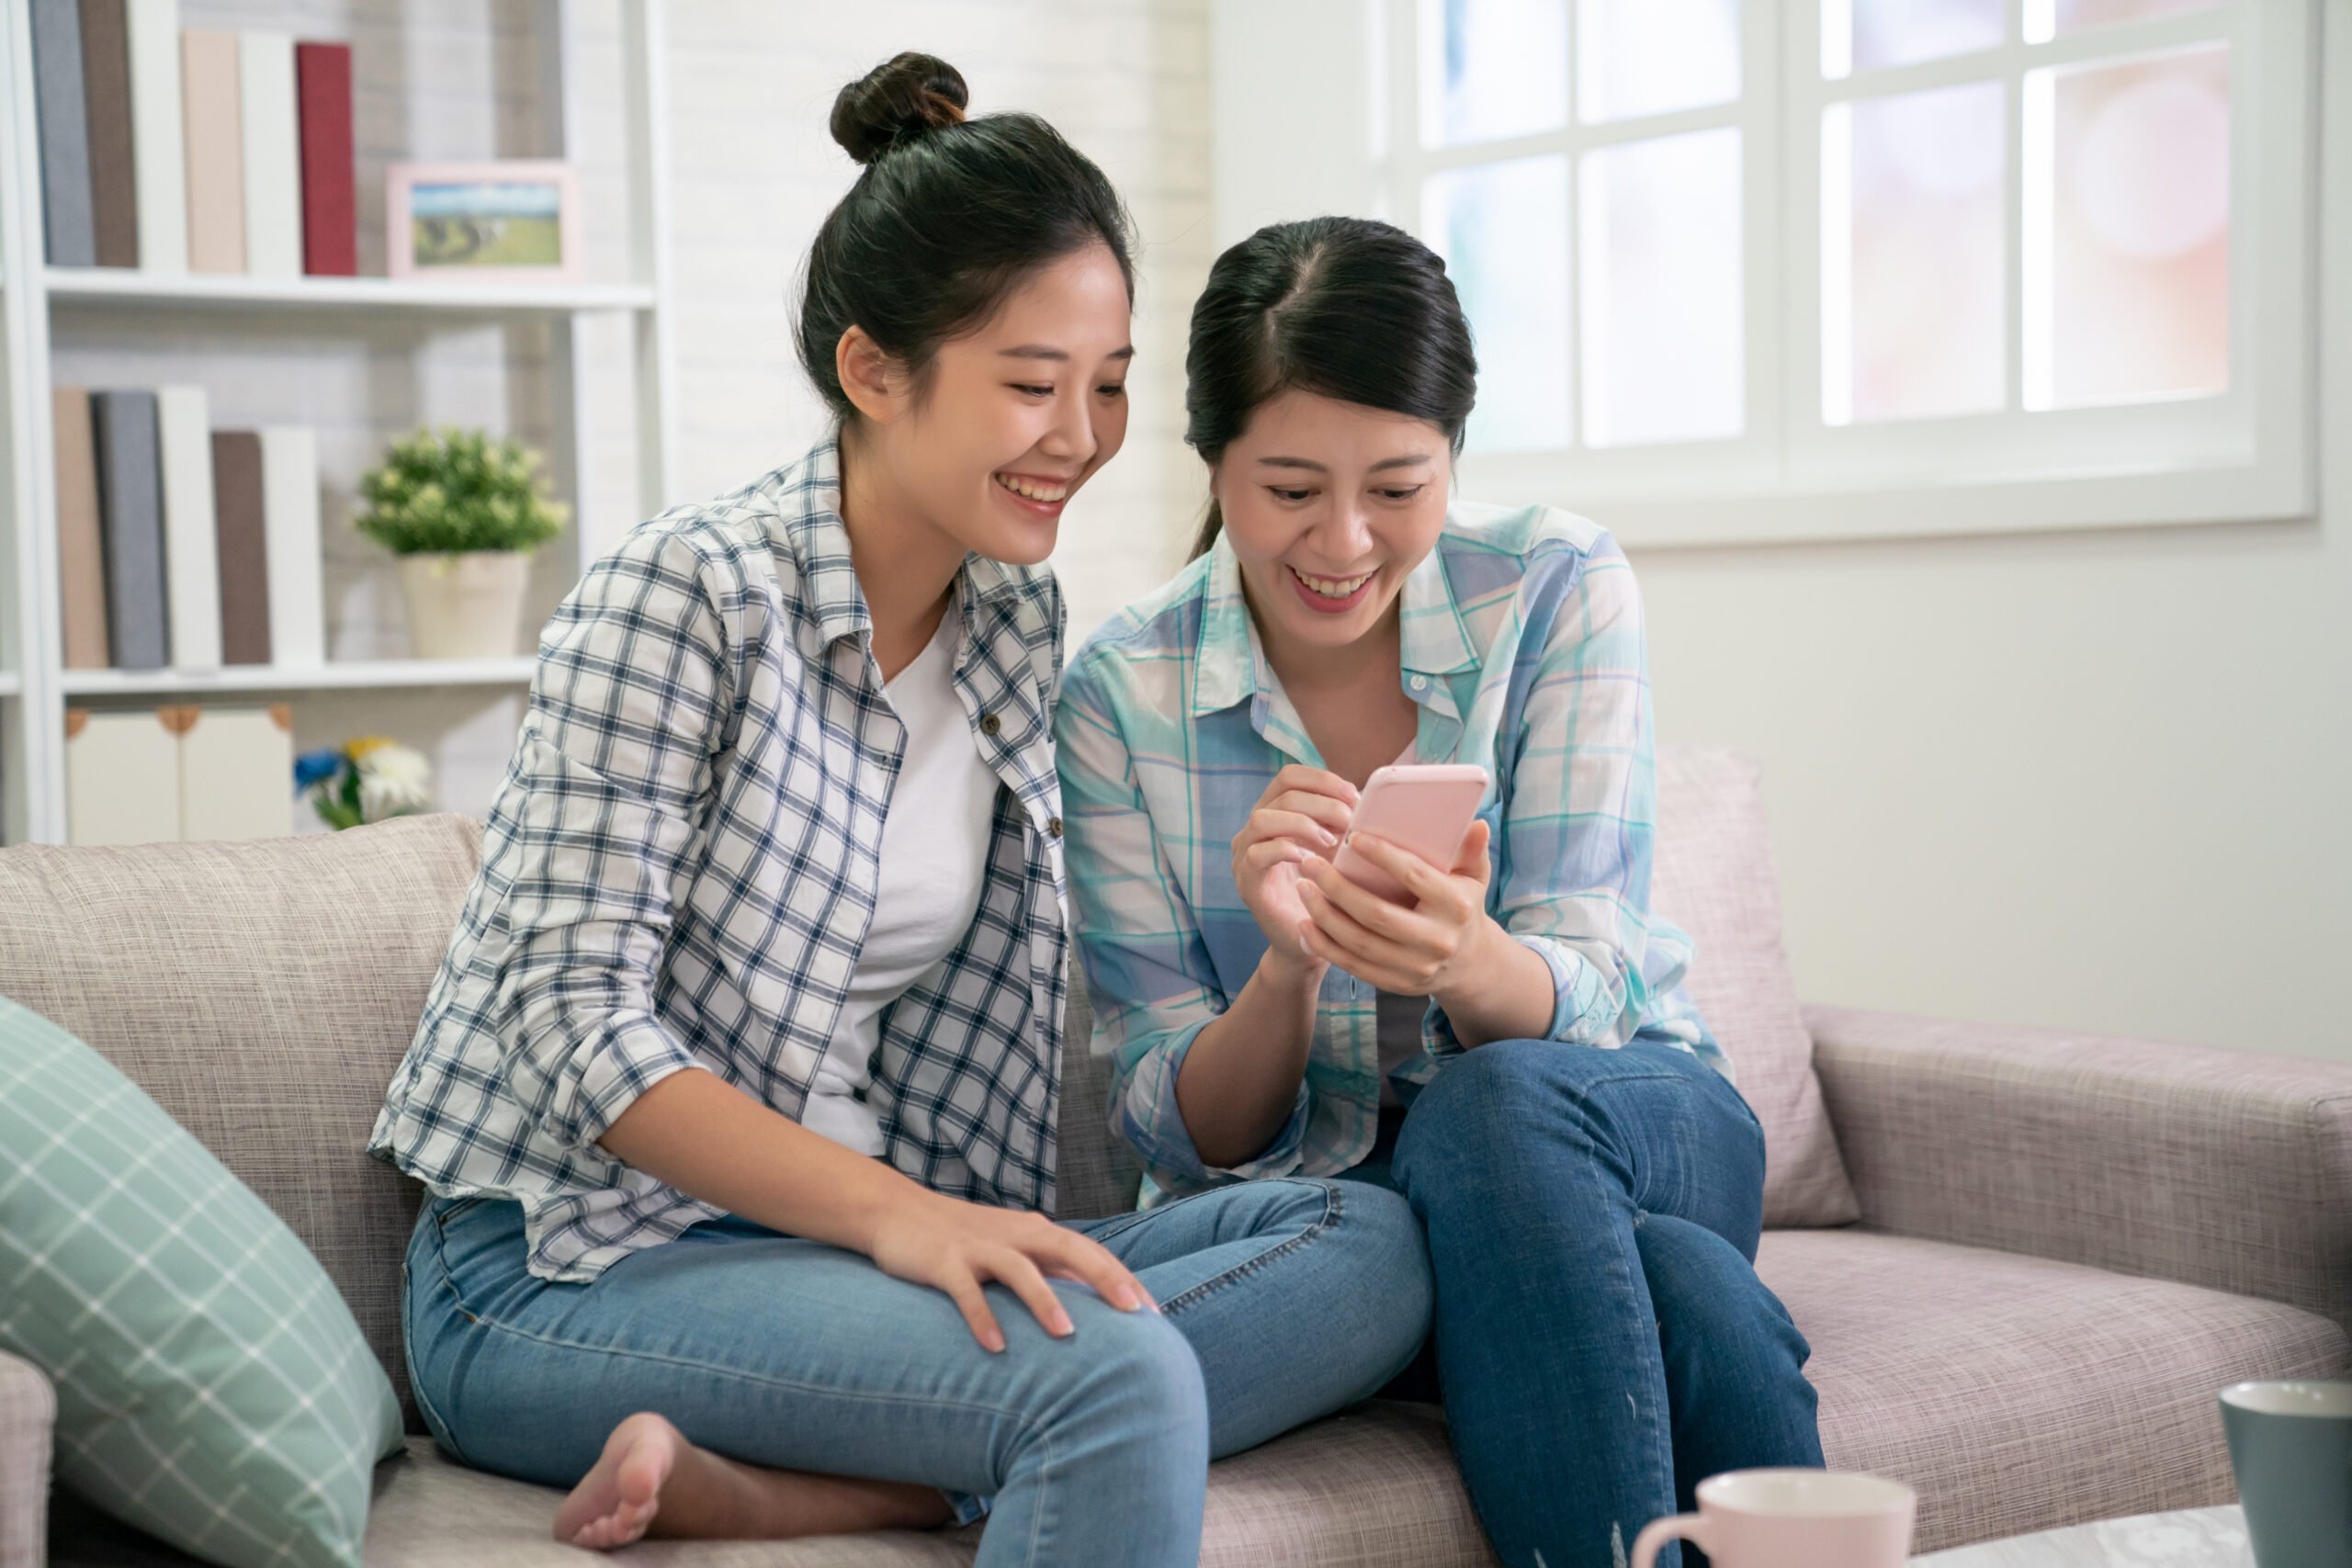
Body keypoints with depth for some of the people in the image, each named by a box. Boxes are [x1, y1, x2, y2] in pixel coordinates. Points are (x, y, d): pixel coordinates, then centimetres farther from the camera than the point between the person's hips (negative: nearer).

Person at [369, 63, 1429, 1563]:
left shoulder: (1019, 620, 9)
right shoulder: (691, 589, -12)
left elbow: (969, 1000, 11)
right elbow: (574, 1014, -18)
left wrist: (972, 1244, -7)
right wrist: (894, 1214, -27)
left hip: (840, 1238, 8)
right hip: (563, 1269, -8)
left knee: (1375, 1244, -13)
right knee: (1120, 1378, -32)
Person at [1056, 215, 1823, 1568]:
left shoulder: (1559, 589, -9)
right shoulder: (1124, 694, -9)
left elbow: (1571, 1007, -14)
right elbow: (1192, 1139, -8)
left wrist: (1464, 960, -40)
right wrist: (1288, 964, -31)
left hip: (1644, 1127, 1)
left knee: (1493, 1109, -36)